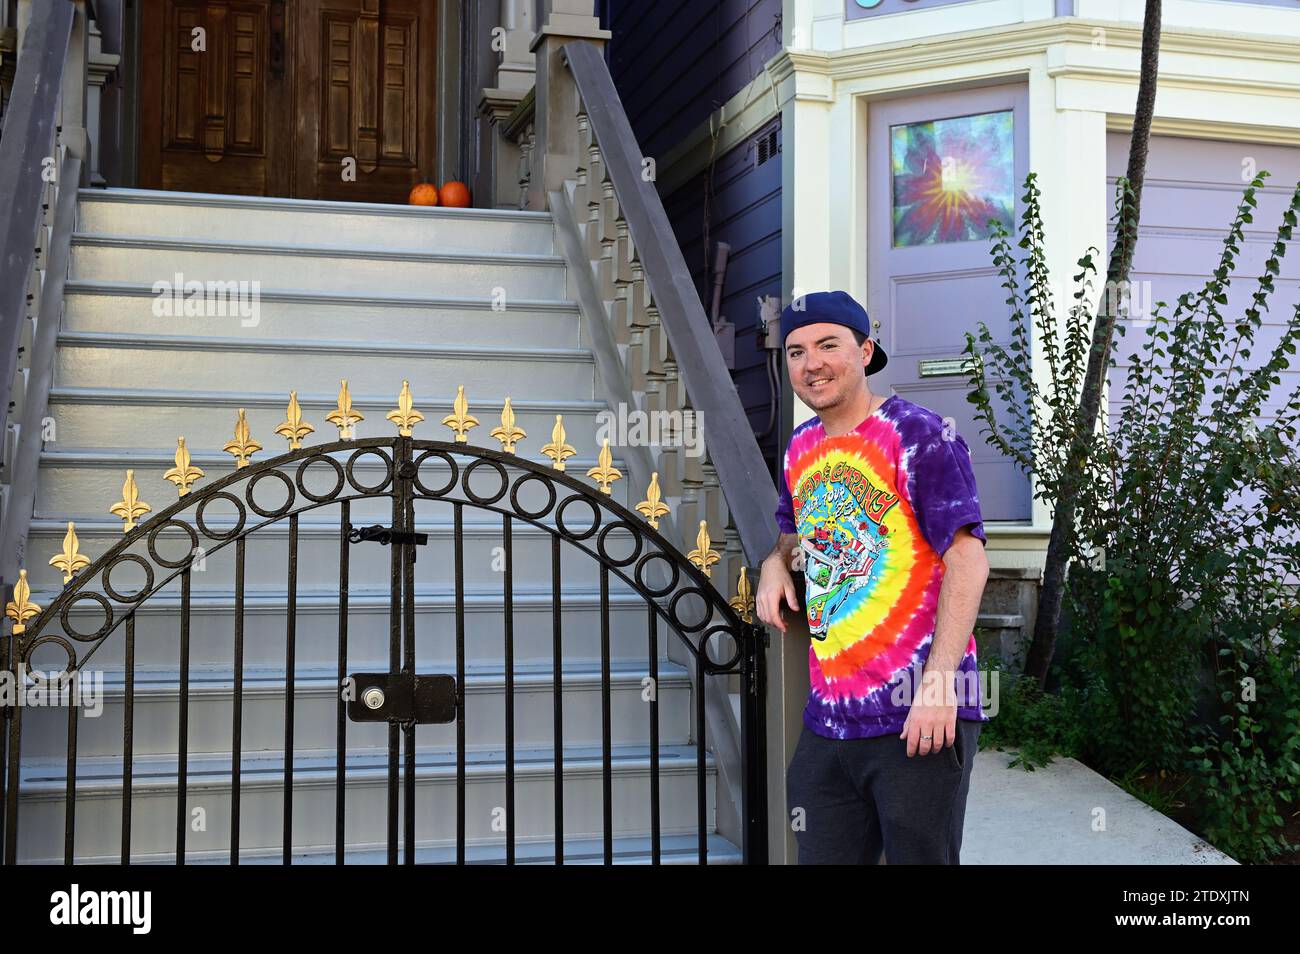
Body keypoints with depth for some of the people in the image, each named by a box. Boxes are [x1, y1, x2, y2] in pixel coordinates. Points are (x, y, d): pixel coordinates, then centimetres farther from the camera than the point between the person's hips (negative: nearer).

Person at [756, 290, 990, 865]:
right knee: (822, 856, 12)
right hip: (828, 717, 7)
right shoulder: (801, 449, 13)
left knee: (920, 855, 1)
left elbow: (967, 560, -14)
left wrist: (939, 679, -22)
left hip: (920, 715, -6)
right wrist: (777, 562, 8)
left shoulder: (919, 435, -8)